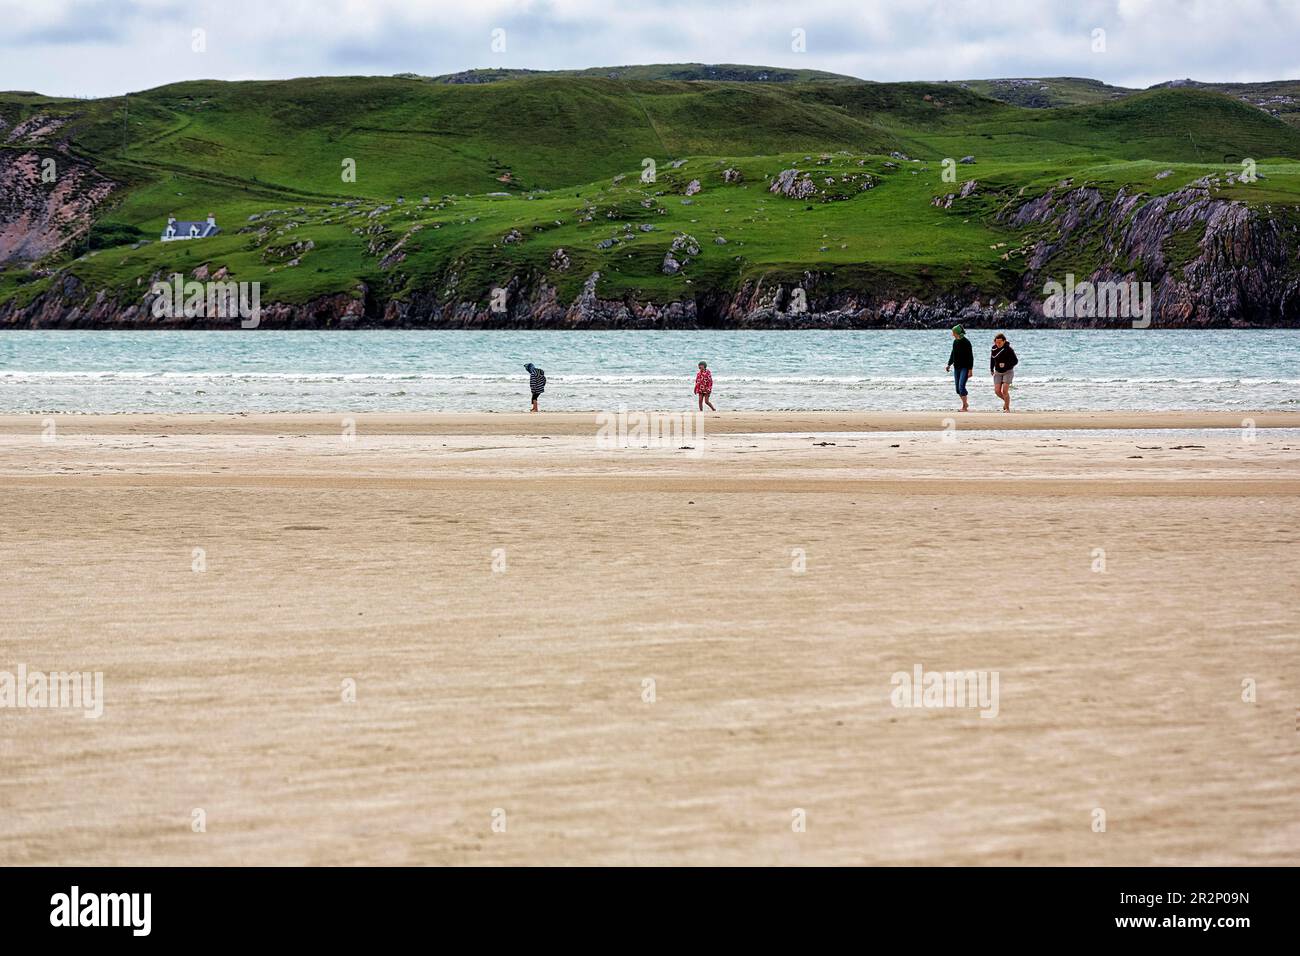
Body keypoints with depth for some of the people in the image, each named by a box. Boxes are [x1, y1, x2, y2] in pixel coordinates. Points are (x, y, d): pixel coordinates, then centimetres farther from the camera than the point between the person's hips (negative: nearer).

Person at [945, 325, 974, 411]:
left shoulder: (966, 342, -13)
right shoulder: (955, 342, 8)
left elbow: (970, 357, -14)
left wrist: (970, 369, -18)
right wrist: (949, 364, 14)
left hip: (965, 368, -8)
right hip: (956, 368, 8)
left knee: (961, 386, -16)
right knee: (958, 388, 8)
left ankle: (965, 407, -12)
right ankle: (965, 404, 24)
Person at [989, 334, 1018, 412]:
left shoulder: (1009, 350, -16)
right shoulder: (994, 349, -1)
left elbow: (1015, 361, -13)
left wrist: (1006, 365, -27)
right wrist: (991, 369, 18)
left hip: (1008, 372, -5)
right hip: (998, 372, 5)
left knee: (1005, 391, -15)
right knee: (997, 391, -3)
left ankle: (1007, 408, -1)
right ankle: (1006, 400, 26)